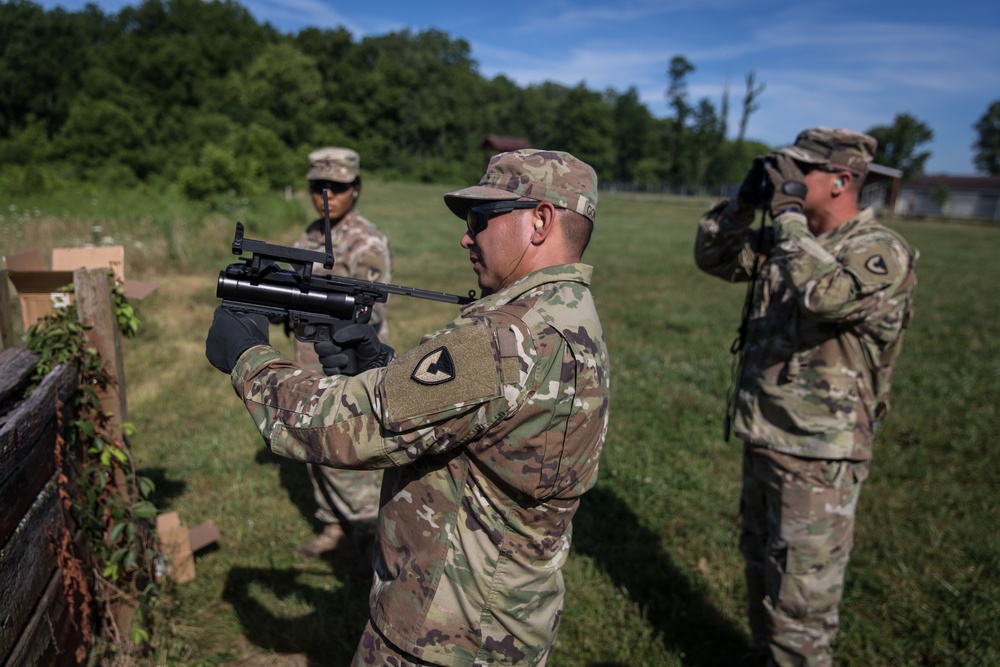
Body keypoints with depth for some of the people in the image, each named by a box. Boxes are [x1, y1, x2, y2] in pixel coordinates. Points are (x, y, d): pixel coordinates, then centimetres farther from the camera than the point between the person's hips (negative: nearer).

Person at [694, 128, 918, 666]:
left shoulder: (883, 253, -16)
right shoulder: (785, 240, 6)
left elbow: (824, 294, -35)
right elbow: (712, 257, 12)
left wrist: (788, 212, -23)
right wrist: (746, 200, -2)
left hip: (819, 455, -8)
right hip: (761, 437, 8)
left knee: (800, 598, 4)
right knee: (761, 572, 24)